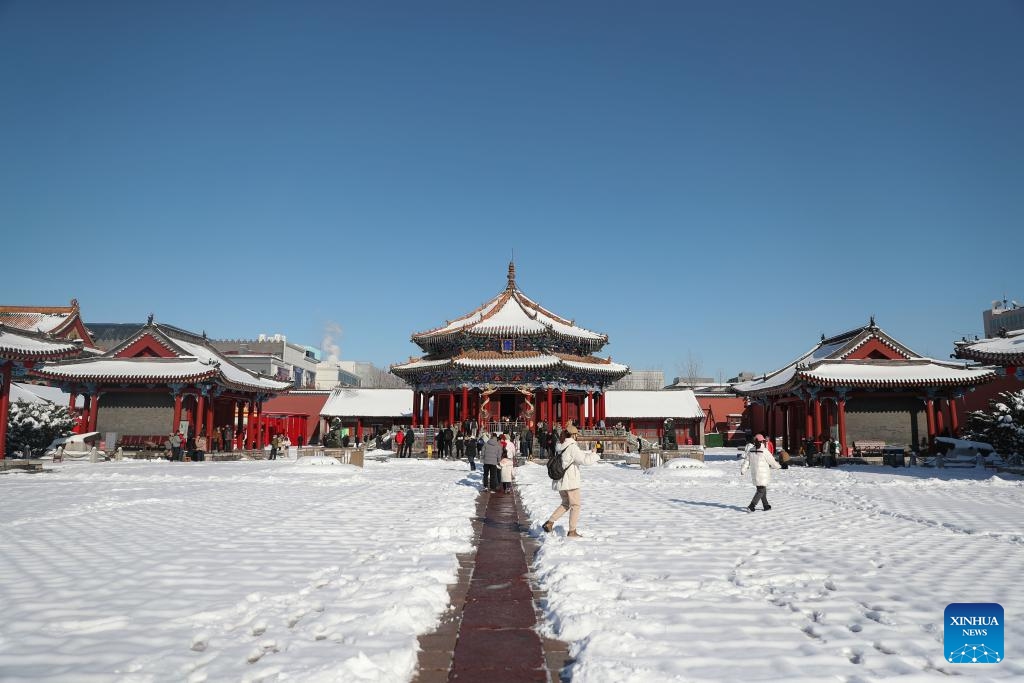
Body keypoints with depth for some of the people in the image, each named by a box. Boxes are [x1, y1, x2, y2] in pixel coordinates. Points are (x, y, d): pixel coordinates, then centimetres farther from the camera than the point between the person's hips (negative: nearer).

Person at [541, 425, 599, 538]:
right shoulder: (572, 447, -17)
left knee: (566, 504, 22)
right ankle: (572, 531, 11)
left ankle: (549, 523, 15)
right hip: (570, 481, -8)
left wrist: (589, 452, 19)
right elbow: (584, 460, -19)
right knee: (575, 505, 7)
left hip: (559, 481, 8)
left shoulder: (559, 447, 9)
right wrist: (594, 455, -2)